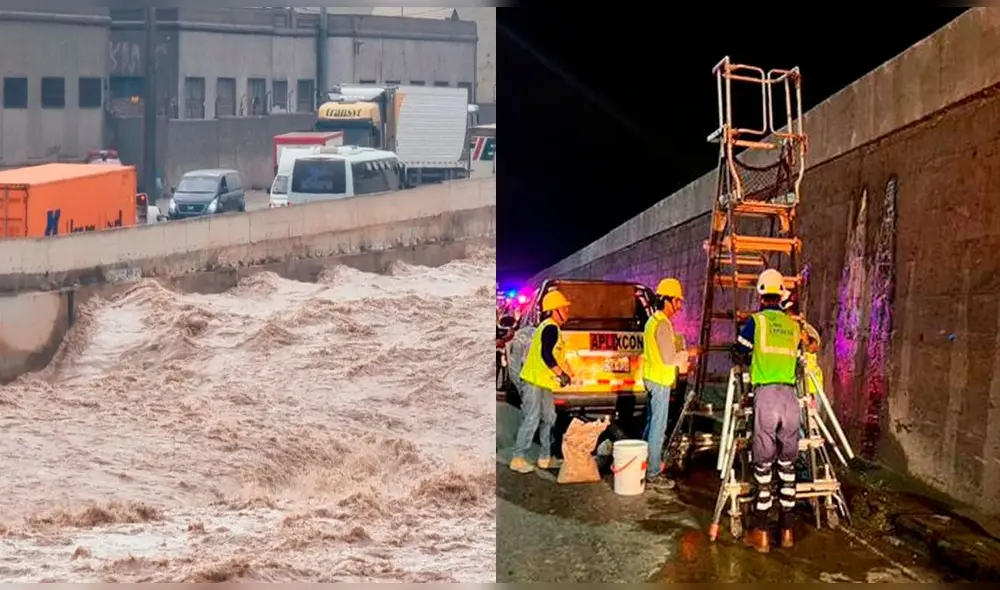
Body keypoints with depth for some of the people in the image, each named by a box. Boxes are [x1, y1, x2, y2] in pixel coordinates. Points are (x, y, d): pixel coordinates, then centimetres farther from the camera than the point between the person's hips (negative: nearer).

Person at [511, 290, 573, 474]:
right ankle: (518, 459, -4)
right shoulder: (550, 328, -15)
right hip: (534, 381, -11)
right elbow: (545, 354, -24)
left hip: (543, 382, 11)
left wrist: (563, 373, 18)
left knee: (549, 419, 14)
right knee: (531, 420, -9)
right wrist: (561, 374, -20)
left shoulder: (550, 327, 18)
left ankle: (545, 458, 20)